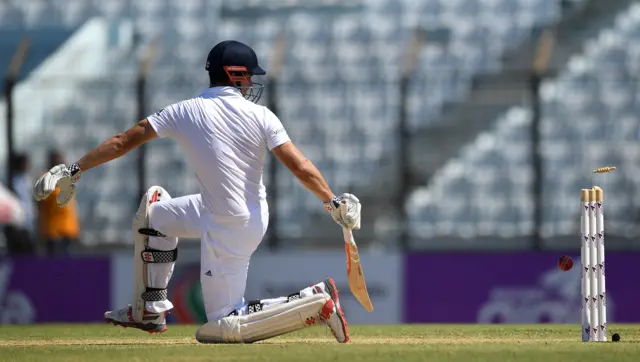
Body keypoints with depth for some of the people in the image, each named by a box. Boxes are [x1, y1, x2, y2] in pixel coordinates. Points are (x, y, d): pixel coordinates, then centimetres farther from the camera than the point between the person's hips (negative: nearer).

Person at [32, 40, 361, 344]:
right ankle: (148, 310, 27)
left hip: (227, 229, -6)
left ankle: (317, 302, -8)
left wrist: (74, 169, -1)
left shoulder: (185, 112, -11)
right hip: (254, 215, 6)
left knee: (224, 326, 6)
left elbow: (124, 141, -7)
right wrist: (334, 203, -6)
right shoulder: (260, 116, -7)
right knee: (152, 206, 22)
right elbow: (300, 166, -14)